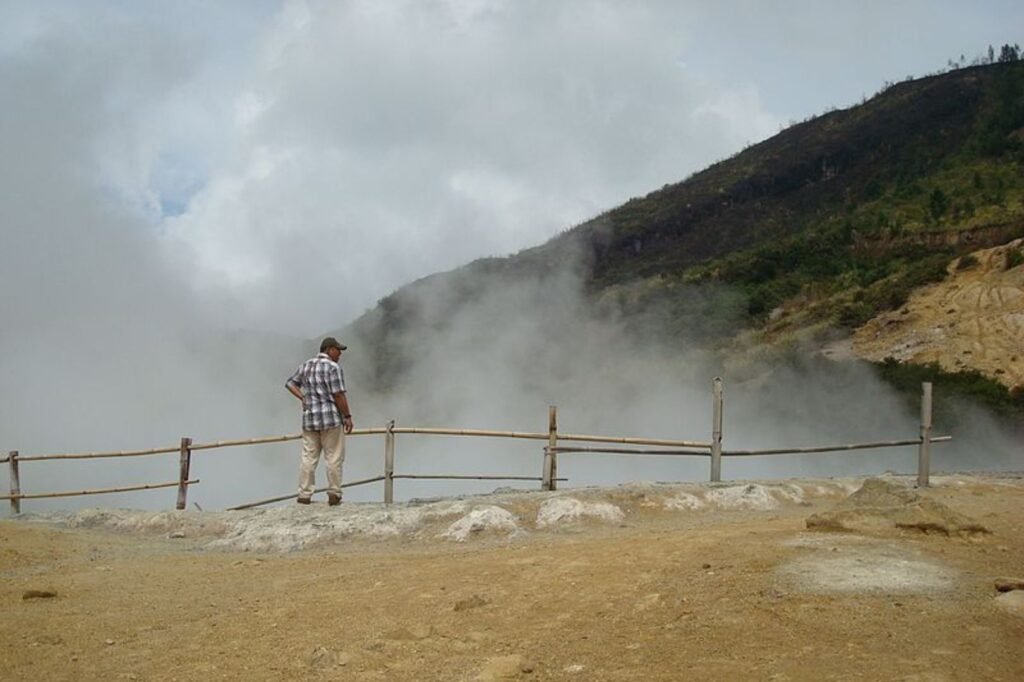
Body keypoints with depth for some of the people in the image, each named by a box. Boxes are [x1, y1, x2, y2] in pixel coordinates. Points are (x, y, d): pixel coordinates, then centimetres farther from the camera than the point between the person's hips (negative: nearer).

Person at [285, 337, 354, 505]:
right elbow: (338, 395, -13)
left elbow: (290, 383, 20)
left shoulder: (306, 365, 13)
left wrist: (303, 398, 11)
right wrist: (348, 416, -7)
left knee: (308, 458, 6)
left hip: (309, 418, 6)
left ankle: (304, 495, 5)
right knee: (333, 458, 2)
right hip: (331, 417, -6)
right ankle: (334, 494, 3)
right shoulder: (333, 367, -9)